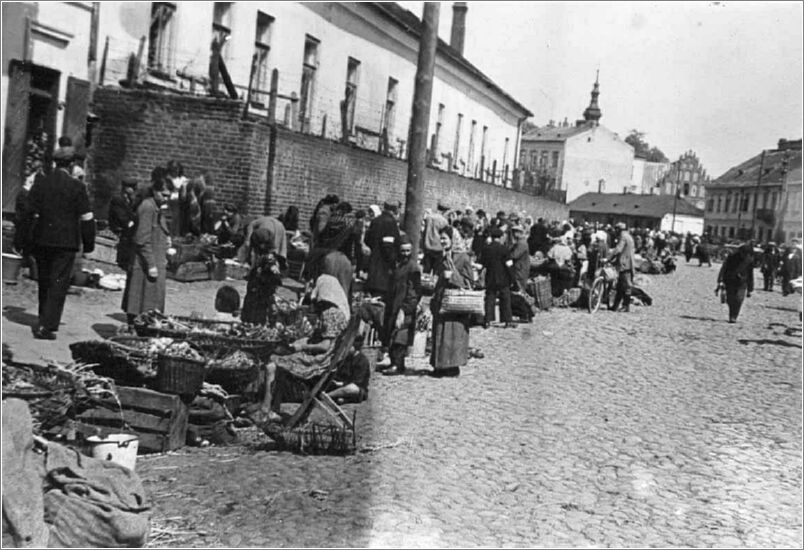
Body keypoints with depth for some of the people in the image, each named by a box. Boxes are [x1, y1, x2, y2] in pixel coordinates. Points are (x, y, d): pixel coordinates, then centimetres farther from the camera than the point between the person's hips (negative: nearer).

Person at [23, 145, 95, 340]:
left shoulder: (39, 183, 3)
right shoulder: (77, 186, -7)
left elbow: (31, 214, 3)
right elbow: (86, 219, -7)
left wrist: (28, 242, 8)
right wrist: (89, 243, 2)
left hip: (42, 240, 4)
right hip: (66, 242, -4)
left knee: (44, 282, 17)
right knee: (58, 285, -2)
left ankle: (45, 321, 30)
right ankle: (47, 326, -8)